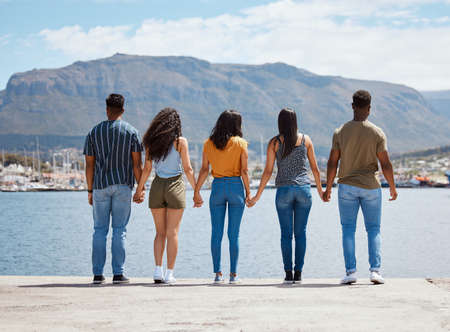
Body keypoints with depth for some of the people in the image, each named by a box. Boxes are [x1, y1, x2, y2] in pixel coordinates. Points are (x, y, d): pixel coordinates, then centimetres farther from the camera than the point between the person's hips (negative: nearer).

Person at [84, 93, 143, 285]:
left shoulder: (94, 132, 3)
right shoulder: (131, 132, 0)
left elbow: (89, 164, 3)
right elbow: (137, 164, -4)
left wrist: (90, 190, 9)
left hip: (100, 186, 1)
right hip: (123, 186, -1)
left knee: (100, 230, 6)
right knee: (119, 230, 2)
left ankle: (98, 274, 4)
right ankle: (118, 274, -1)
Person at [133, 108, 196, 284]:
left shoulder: (151, 142, 3)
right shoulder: (180, 141, -6)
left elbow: (147, 169, 2)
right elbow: (188, 169, -8)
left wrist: (139, 189, 11)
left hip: (157, 186, 3)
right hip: (175, 185, -3)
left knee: (160, 232, 12)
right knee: (172, 233, 2)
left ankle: (158, 271, 1)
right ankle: (169, 274, 0)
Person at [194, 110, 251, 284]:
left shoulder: (209, 143, 3)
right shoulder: (240, 143, -3)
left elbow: (204, 170, 0)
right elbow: (244, 171, -5)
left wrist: (196, 192, 5)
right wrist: (248, 192, 2)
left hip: (217, 187, 1)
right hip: (235, 186, -1)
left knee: (216, 233, 5)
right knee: (233, 234, 3)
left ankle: (218, 273, 3)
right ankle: (233, 274, 4)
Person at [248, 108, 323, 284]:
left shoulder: (274, 143, -1)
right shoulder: (306, 139, 4)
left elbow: (268, 172, -3)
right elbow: (315, 168, 8)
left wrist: (258, 195, 4)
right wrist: (320, 190, 20)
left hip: (284, 190, -1)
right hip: (303, 189, 1)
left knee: (286, 234, 3)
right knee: (300, 233, 6)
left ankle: (288, 274, -2)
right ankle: (298, 273, 4)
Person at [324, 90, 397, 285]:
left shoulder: (340, 132, -2)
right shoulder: (377, 133, -6)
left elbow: (332, 163, -2)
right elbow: (385, 164, -7)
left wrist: (328, 188, 8)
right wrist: (393, 187, 6)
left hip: (347, 187, 1)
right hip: (371, 188, 0)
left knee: (348, 230, 6)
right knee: (374, 230, 8)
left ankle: (350, 271, -2)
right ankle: (375, 270, -3)